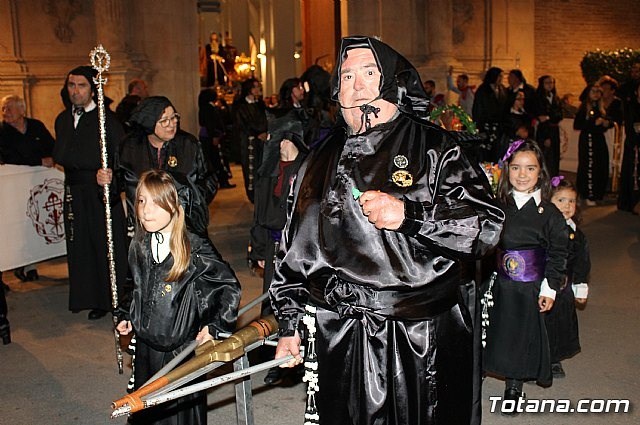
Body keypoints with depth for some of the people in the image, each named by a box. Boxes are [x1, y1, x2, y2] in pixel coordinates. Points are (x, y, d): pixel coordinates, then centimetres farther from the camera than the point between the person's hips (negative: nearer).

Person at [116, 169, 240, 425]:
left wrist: (215, 327, -14)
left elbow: (231, 287, -11)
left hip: (184, 348, -5)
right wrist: (126, 317, 8)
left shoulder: (196, 249, -17)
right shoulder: (138, 249, 1)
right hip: (146, 348, 6)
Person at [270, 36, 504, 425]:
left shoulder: (434, 147, -1)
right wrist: (289, 324, 14)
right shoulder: (323, 159, 10)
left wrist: (409, 215, -21)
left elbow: (487, 224, -9)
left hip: (424, 339, -3)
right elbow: (295, 247, 15)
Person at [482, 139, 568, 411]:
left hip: (532, 286, -1)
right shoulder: (497, 206, 0)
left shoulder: (549, 213, -5)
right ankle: (511, 385, 28)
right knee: (500, 332, 8)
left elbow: (558, 254, -2)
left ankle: (515, 387, 25)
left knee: (524, 334, 7)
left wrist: (550, 289, -5)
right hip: (500, 284, 2)